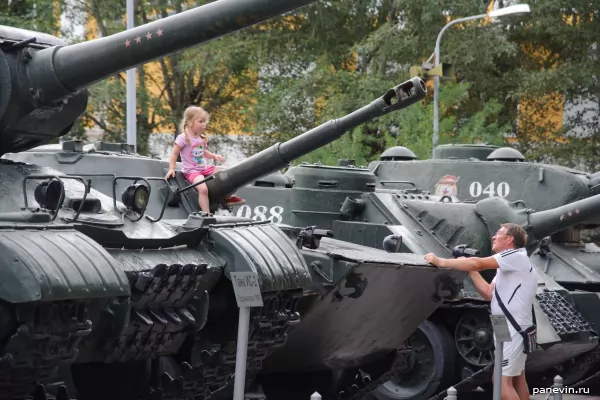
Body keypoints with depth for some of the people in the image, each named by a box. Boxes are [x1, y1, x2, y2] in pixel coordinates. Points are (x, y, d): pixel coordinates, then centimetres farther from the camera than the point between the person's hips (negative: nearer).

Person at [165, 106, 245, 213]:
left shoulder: (201, 138, 10)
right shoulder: (183, 138, -15)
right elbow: (174, 154, -11)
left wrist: (214, 156, 11)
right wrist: (171, 169, -17)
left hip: (204, 168, 9)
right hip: (191, 171, -9)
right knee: (203, 189, -33)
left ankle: (228, 197, 21)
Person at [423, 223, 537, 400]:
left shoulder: (516, 256, -13)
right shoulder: (506, 266, 18)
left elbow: (478, 264, -22)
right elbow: (488, 293, 15)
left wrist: (440, 262, -17)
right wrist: (470, 269, 10)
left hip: (513, 329, -11)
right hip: (511, 328, 11)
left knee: (502, 382, -14)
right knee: (517, 379, 14)